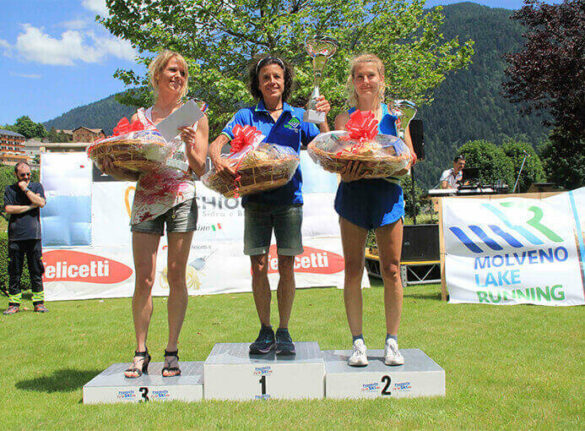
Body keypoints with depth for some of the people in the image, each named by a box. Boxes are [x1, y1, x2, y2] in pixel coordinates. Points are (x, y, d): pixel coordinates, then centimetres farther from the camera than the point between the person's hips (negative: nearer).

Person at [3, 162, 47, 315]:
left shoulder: (37, 186, 11)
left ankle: (39, 302, 8)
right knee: (14, 272, 2)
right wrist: (30, 206, -7)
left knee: (36, 270, 1)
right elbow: (8, 209, -5)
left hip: (33, 235, 0)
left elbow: (41, 203, -6)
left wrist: (25, 189, -4)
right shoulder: (9, 189, 10)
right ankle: (14, 303, 9)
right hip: (15, 236, 0)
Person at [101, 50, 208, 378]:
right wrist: (114, 171, -8)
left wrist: (189, 144, -12)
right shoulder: (140, 118, 14)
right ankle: (141, 353, 8)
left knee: (176, 276, -1)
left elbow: (200, 169, 5)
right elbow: (133, 170, 12)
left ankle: (172, 351, 9)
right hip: (146, 200, 1)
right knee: (144, 279, -2)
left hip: (181, 199, -1)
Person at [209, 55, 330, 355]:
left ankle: (284, 331, 15)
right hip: (256, 199, 0)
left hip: (289, 198, 0)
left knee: (286, 266, 1)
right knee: (258, 266, 1)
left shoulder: (298, 116, 10)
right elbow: (216, 144, -2)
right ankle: (265, 331, 16)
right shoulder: (246, 116, 8)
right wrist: (218, 160, -24)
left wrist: (322, 119, -10)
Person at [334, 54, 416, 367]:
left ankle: (392, 342, 13)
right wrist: (346, 173, -22)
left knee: (391, 271, 1)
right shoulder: (344, 118, 8)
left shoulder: (394, 115, 8)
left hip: (387, 193, 0)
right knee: (353, 270, 1)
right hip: (353, 196, 0)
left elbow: (409, 157, 4)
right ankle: (358, 343, 12)